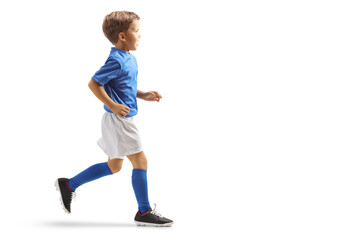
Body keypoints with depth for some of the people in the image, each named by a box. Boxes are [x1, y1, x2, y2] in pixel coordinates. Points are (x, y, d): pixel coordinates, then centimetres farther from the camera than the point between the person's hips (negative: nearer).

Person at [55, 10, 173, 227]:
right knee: (140, 161, -4)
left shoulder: (130, 59, 12)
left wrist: (144, 95, 11)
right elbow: (94, 83, -20)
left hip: (123, 120, 10)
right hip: (119, 120, -10)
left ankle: (69, 185, 26)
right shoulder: (117, 61, -18)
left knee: (114, 166, 18)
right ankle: (144, 212, 5)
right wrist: (112, 105, -22)